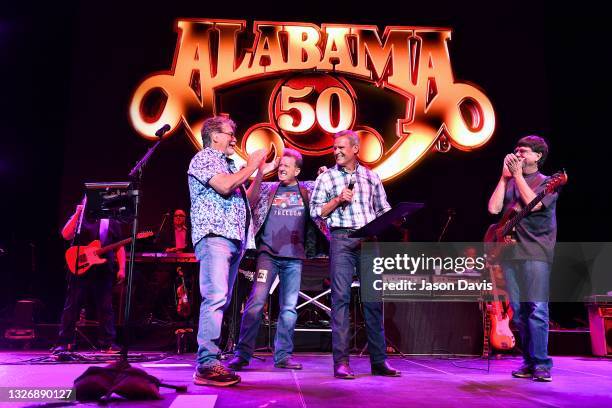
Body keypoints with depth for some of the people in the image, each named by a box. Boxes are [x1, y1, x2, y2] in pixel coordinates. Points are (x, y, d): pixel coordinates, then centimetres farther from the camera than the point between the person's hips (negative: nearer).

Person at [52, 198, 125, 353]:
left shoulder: (111, 222, 12)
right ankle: (64, 343, 10)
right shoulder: (79, 219, 10)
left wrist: (121, 268, -1)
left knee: (105, 308, 3)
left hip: (104, 271, 1)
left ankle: (107, 343, 10)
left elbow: (119, 247, 9)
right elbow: (66, 235, -8)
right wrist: (77, 214, -12)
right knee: (72, 306, 1)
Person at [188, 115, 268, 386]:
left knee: (221, 300, 6)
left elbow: (245, 200, 25)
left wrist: (261, 172, 20)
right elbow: (224, 186, -15)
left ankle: (209, 360, 10)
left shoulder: (230, 165, 27)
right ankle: (207, 365, -20)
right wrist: (251, 166, -2)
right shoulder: (203, 158, 2)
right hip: (214, 235, -9)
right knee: (215, 298, -19)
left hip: (234, 239, 9)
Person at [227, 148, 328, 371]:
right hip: (268, 254, -1)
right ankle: (242, 353, -3)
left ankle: (283, 356, 13)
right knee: (256, 301, -11)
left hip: (294, 257, 2)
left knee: (289, 308, 5)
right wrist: (258, 172, -9)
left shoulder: (308, 190, 12)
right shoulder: (267, 188, 10)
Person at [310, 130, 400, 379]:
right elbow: (315, 212, 3)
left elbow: (384, 210, 17)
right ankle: (341, 362, -4)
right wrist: (338, 199, -9)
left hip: (369, 240, 3)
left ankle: (379, 361, 9)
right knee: (341, 297, -7)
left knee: (373, 298, 3)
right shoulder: (326, 178, 9)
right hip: (342, 239, -2)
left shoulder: (371, 177, 16)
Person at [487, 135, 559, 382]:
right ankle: (529, 361, 15)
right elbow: (493, 208, 3)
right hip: (509, 252, 5)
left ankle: (541, 364, -3)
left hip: (536, 253, -5)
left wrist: (517, 175, -7)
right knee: (518, 311, 6)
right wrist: (505, 176, 4)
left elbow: (533, 204, -14)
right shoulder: (509, 182, 19)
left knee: (536, 309, -9)